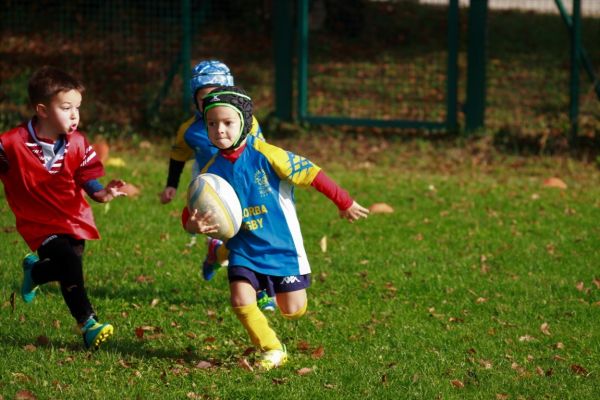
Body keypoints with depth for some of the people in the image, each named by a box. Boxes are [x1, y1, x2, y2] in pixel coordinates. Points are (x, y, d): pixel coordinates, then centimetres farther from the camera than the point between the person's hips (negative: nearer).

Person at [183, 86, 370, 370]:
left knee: (293, 311, 3)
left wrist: (345, 203, -5)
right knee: (240, 300, -17)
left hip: (282, 246, -2)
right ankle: (272, 350, 6)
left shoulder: (266, 155, -18)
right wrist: (194, 225, -29)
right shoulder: (211, 171, -6)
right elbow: (190, 214, -3)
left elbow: (310, 173, -11)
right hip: (243, 249, 3)